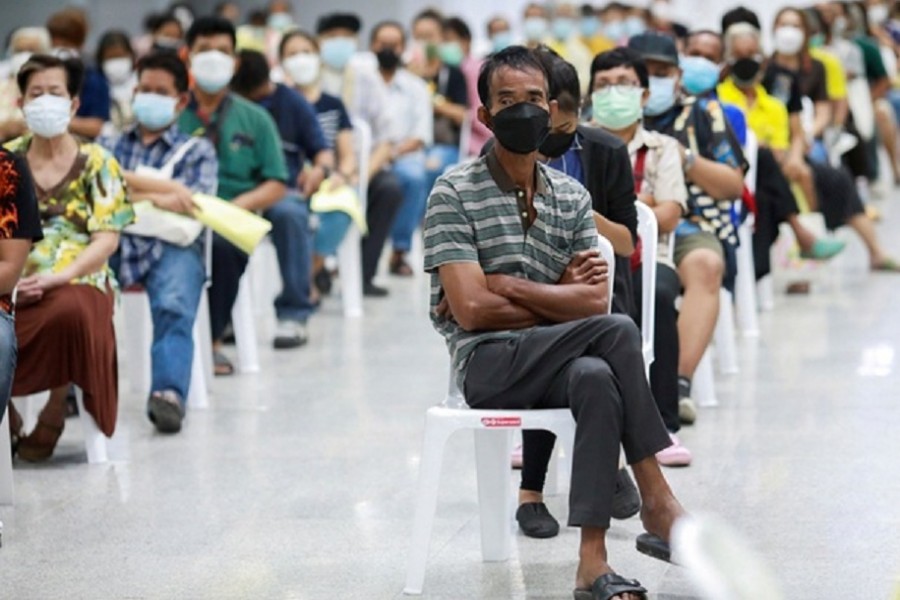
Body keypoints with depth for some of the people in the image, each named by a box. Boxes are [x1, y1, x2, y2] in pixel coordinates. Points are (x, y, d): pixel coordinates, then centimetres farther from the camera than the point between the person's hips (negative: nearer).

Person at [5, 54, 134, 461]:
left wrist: (58, 276, -18)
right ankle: (6, 412, -3)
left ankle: (54, 412, -12)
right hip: (12, 285, 1)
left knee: (69, 312, -39)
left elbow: (107, 237, -1)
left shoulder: (97, 163, 8)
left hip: (76, 281, -1)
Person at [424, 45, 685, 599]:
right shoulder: (454, 193, -3)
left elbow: (594, 301, 0)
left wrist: (505, 286, -10)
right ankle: (659, 506, -25)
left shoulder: (574, 197, 12)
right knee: (616, 332, -29)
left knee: (596, 379, -34)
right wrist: (561, 301, -4)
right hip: (488, 365, -4)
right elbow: (471, 310, -13)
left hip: (552, 364, 4)